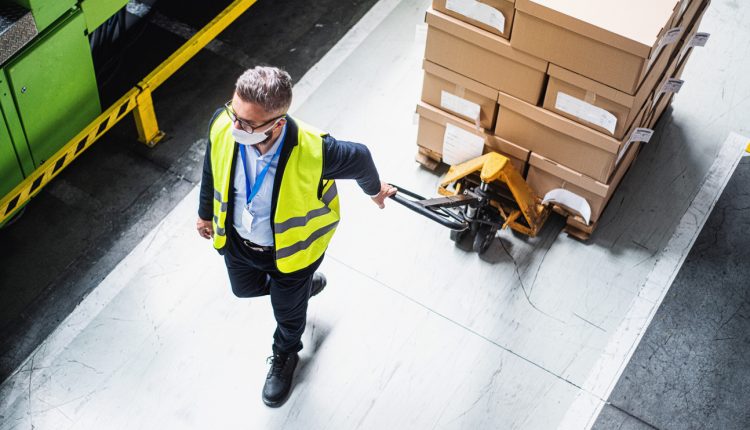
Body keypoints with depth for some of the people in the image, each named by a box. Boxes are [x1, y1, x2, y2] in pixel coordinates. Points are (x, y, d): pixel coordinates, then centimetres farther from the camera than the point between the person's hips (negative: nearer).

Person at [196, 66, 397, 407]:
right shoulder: (222, 125, -31)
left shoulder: (313, 152, -42)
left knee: (288, 315, 25)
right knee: (244, 289, 33)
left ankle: (284, 358, 62)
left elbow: (359, 158, -18)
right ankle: (304, 286, 64)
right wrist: (206, 213, 11)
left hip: (289, 248, -3)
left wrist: (374, 190, 4)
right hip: (237, 239, 4)